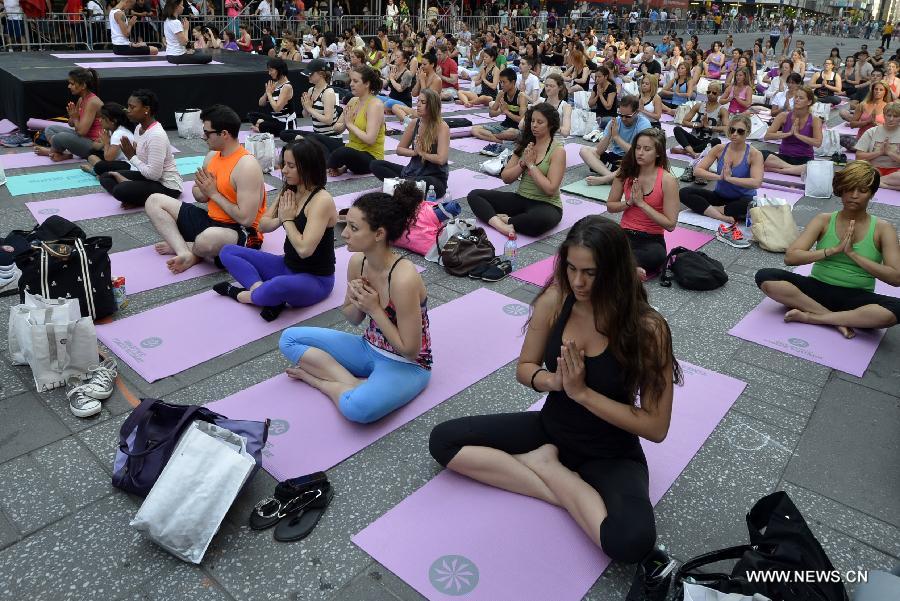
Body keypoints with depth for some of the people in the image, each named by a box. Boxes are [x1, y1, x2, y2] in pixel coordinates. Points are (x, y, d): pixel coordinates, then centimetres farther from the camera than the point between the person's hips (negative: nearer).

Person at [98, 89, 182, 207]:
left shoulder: (157, 135, -25)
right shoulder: (139, 128, 4)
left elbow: (154, 174, -27)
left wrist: (132, 157, -14)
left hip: (167, 186, -10)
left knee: (120, 190, -27)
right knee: (106, 176, 11)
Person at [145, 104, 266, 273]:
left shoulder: (247, 166, -21)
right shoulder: (212, 156, 6)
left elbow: (246, 219, -27)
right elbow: (200, 196, 16)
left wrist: (214, 193, -16)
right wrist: (203, 188, -9)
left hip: (241, 232, -9)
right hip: (211, 221, 9)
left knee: (208, 239, -43)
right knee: (154, 201, 7)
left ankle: (181, 245, -3)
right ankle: (186, 253, -16)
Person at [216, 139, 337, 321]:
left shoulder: (322, 200, -22)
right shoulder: (289, 190, 3)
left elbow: (304, 249, -28)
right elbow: (262, 225, 10)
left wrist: (288, 220, -14)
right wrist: (281, 219, -11)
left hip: (315, 279, -9)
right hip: (288, 266, 9)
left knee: (281, 286, -41)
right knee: (227, 251, 4)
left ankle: (241, 295, -8)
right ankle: (265, 293, -18)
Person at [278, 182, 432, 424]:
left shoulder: (403, 279, -31)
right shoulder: (357, 262, -9)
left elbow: (410, 350, -23)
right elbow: (352, 319, 7)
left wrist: (374, 309, -22)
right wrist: (357, 303, -16)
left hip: (406, 365, -7)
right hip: (369, 348, 7)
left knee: (358, 407, -36)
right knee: (289, 338, 2)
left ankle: (315, 377, -6)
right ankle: (354, 383, -9)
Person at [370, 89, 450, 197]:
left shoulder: (442, 127, -14)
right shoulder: (415, 123, 2)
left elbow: (441, 159, -23)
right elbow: (399, 149, 9)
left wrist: (421, 153, -10)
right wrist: (414, 152, -10)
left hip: (435, 177, -6)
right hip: (412, 171, 6)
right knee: (376, 165, -4)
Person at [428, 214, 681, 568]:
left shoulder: (647, 328, -23)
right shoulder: (555, 300, -12)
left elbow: (656, 427, -18)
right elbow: (524, 368, 1)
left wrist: (583, 392, -25)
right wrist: (554, 381, -22)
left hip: (612, 455, -4)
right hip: (550, 429, 4)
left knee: (632, 541, -34)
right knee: (443, 441, -8)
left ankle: (545, 466, -9)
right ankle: (564, 490, -10)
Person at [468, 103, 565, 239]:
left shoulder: (558, 150, -9)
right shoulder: (525, 144, 7)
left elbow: (550, 189, -17)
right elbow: (505, 178, 6)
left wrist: (531, 164, -13)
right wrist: (523, 163, -10)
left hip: (546, 205, -6)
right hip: (520, 198, 6)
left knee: (542, 220, -44)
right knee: (474, 195, -8)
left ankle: (505, 220, -18)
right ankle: (499, 224, -33)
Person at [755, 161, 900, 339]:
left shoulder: (882, 228, 1)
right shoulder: (824, 220, 3)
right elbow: (790, 257, -9)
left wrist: (853, 254, -15)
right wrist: (834, 249, -16)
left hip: (857, 297, -1)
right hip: (818, 288, 1)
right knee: (765, 277, -24)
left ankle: (810, 316, -23)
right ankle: (838, 319, -20)